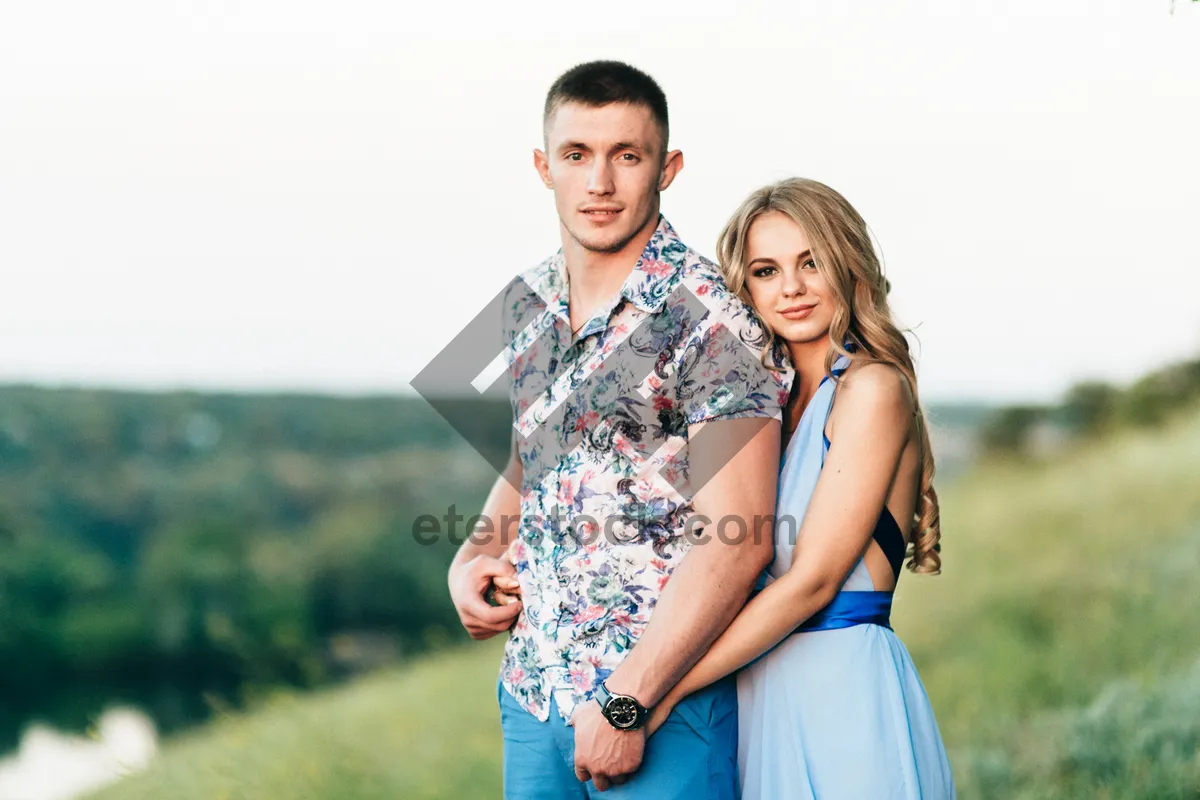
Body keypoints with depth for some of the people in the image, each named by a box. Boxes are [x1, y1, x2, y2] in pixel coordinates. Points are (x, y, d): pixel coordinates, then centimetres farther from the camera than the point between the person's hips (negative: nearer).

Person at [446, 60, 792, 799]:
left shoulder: (711, 320, -14)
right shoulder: (528, 304, 7)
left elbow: (736, 545, -18)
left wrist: (626, 704, -20)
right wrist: (474, 556, 5)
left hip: (663, 704, -6)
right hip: (531, 692, 6)